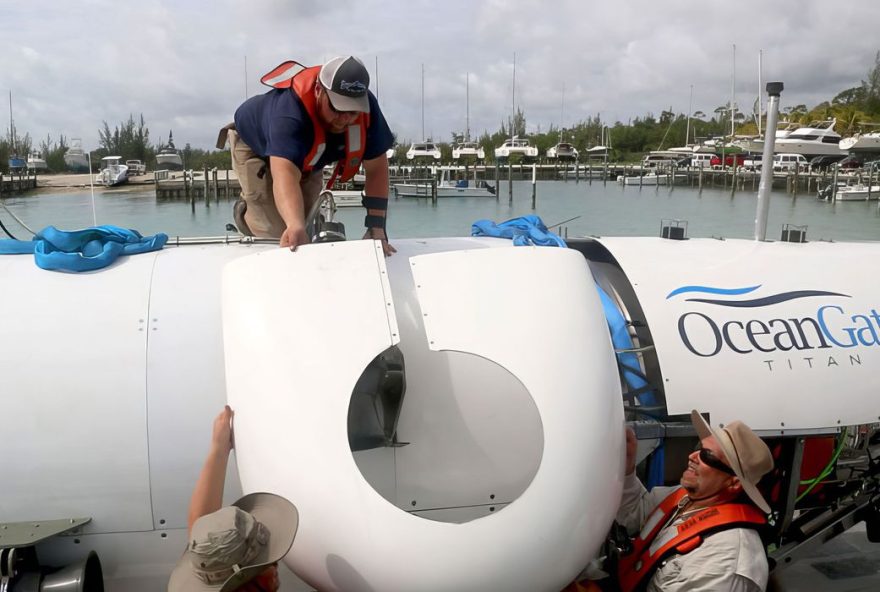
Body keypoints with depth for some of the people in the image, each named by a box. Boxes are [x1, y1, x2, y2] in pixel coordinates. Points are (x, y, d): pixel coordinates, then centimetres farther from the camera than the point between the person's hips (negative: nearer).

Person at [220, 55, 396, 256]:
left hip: (306, 158, 5)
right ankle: (243, 213, 18)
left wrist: (376, 228, -35)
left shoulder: (366, 106, -32)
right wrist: (295, 226, -81)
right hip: (255, 146, -5)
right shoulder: (289, 111, -47)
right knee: (278, 230, -17)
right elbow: (285, 175, -61)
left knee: (308, 224, 5)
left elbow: (376, 168, -26)